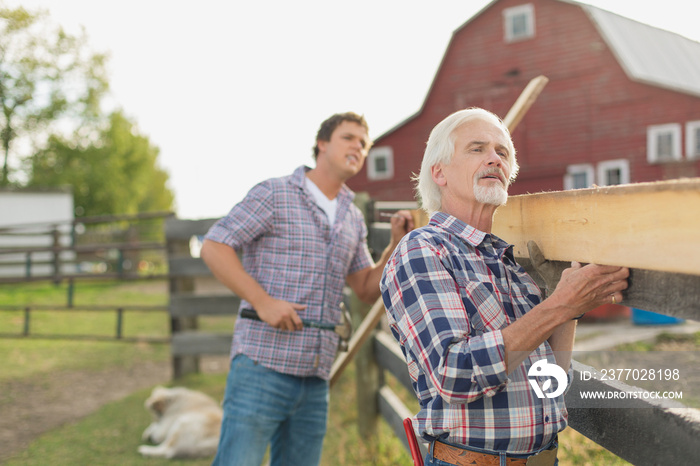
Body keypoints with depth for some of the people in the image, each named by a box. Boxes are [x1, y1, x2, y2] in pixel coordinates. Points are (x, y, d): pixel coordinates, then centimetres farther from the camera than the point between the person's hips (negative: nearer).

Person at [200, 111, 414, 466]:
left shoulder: (353, 218, 17)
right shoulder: (274, 194, -1)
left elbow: (368, 289, 18)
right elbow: (213, 247, -7)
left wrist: (395, 246, 1)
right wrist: (262, 301, -16)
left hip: (316, 376, 6)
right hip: (263, 366, -6)